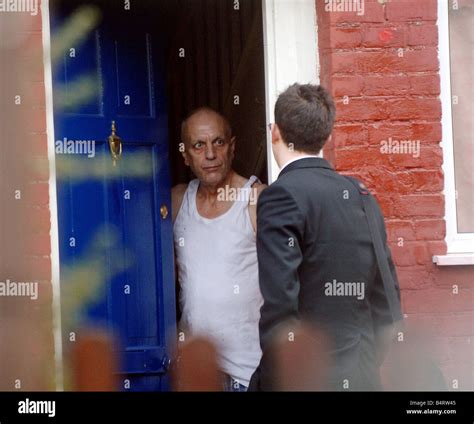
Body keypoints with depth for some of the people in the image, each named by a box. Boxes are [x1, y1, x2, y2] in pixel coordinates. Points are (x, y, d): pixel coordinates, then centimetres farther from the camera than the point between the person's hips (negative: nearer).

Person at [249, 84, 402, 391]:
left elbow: (280, 305, -18)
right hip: (361, 378, 7)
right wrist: (367, 367, 17)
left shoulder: (283, 195, -11)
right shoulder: (361, 196, 10)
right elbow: (385, 298, 12)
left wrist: (276, 381, -12)